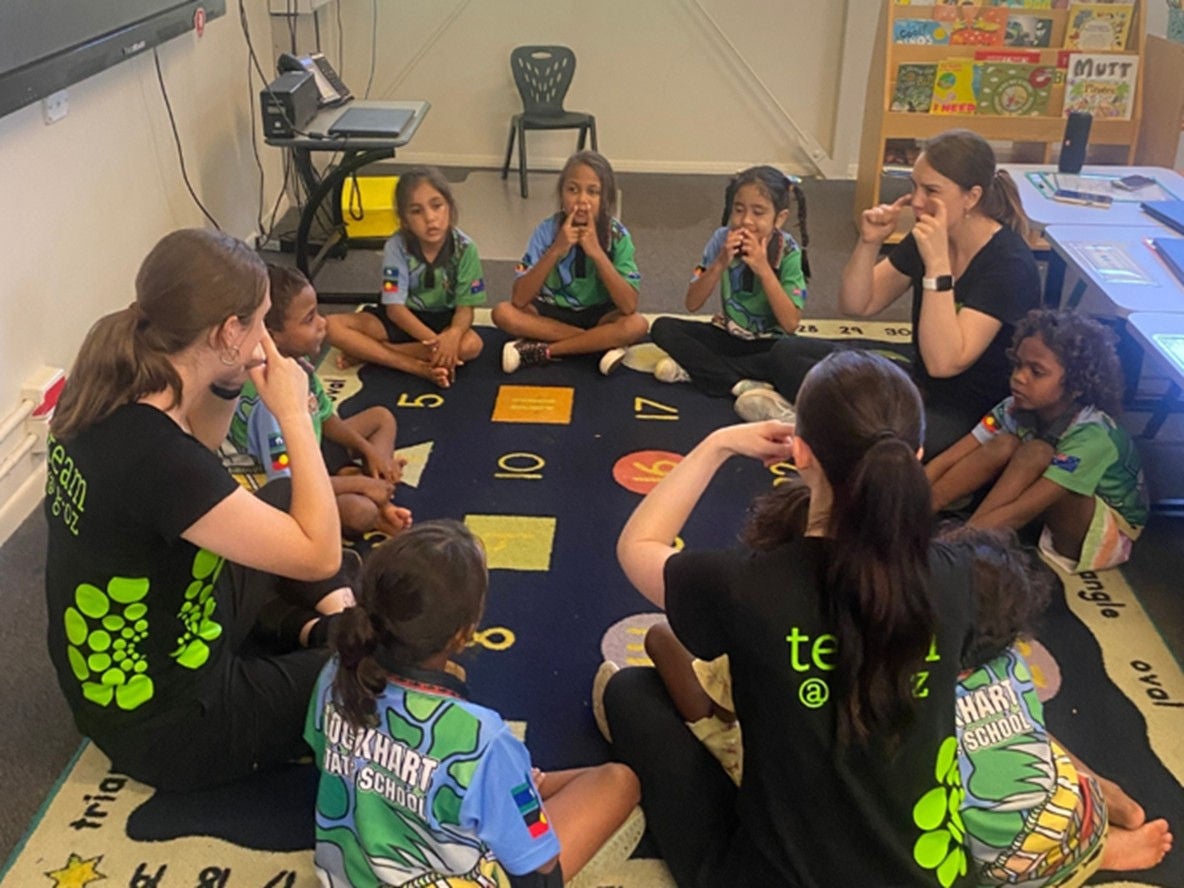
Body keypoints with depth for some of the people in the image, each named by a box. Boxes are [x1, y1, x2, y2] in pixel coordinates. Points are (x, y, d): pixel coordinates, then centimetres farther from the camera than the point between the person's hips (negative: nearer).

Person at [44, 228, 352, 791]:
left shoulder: (110, 397, -9)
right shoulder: (152, 454, -35)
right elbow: (320, 556, -28)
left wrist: (226, 388, -4)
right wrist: (293, 413, -22)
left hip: (118, 671, 8)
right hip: (170, 724, -8)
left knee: (284, 500, 20)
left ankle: (319, 625, 12)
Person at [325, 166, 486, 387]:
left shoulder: (464, 248, -17)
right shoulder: (397, 247, -19)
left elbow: (465, 308, -16)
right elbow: (395, 307, -20)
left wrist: (453, 334, -40)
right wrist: (434, 341, -35)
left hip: (443, 319, 0)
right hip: (401, 318, 0)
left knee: (471, 344, -34)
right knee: (333, 326, -22)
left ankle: (367, 352, -24)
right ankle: (419, 367, -30)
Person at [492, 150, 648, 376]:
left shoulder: (617, 235, -17)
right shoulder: (547, 230, -16)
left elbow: (629, 306, -27)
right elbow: (519, 299, -23)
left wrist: (597, 253, -34)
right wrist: (556, 251, -32)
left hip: (597, 316, -1)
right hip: (552, 312, 1)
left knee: (637, 324, -30)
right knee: (503, 312, -25)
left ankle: (541, 350, -23)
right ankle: (602, 343, -21)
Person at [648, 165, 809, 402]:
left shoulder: (787, 251, -16)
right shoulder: (723, 239, -11)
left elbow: (790, 324, -23)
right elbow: (692, 304, -12)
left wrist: (763, 269, -30)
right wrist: (720, 263, -26)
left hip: (767, 343, -2)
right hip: (727, 335, 2)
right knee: (663, 328, -18)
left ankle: (693, 368, -25)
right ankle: (740, 383, -24)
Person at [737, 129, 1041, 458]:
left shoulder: (1009, 264, -21)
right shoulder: (926, 236, 0)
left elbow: (944, 363, -29)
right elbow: (857, 305, 5)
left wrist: (938, 263, -33)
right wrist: (869, 243, -12)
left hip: (974, 415, -7)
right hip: (918, 379, 7)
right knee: (788, 353, -2)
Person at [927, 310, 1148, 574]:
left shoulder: (1091, 436, -31)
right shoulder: (1018, 407, -15)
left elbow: (1020, 511, -38)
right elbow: (947, 460, -19)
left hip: (1107, 533, -6)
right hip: (1050, 516, 6)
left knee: (1036, 453, -31)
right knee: (1004, 444, -20)